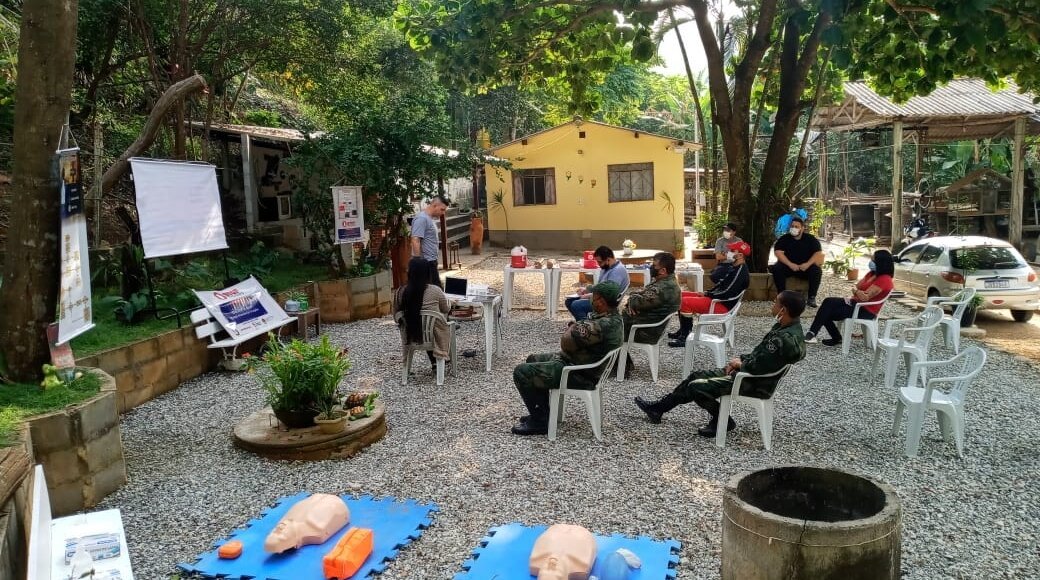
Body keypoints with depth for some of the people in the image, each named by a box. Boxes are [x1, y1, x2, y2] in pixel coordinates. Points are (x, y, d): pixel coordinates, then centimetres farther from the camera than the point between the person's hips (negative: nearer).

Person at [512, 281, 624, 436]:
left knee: (521, 372, -12)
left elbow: (566, 342, -30)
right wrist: (575, 327, -8)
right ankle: (543, 411, 28)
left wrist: (572, 329, -8)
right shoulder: (613, 317, 3)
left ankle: (540, 421, 1)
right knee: (533, 360, 25)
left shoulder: (604, 325, -31)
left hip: (578, 376, -11)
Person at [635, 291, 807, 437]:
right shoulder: (787, 326, 3)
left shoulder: (785, 339, -29)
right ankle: (658, 407, 18)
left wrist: (741, 364, -10)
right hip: (752, 372, 10)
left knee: (696, 387, -11)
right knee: (697, 375, 10)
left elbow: (759, 366, -31)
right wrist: (742, 359, 2)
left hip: (756, 384, -10)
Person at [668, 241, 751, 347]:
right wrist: (707, 293, 6)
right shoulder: (736, 268, 13)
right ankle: (683, 330, 14)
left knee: (686, 302, -24)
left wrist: (707, 294, -13)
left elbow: (726, 293, -25)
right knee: (681, 296, 8)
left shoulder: (741, 272, -20)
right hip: (717, 298, 11)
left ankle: (684, 338, -16)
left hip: (723, 305, -11)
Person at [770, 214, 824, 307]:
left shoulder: (810, 239, 2)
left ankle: (812, 297, -22)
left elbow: (818, 253, -7)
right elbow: (778, 252, -13)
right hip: (788, 265, 0)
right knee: (777, 269, -30)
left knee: (817, 270, -28)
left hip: (805, 267, 0)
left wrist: (808, 264, -24)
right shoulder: (784, 239, 1)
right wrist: (790, 264, -27)